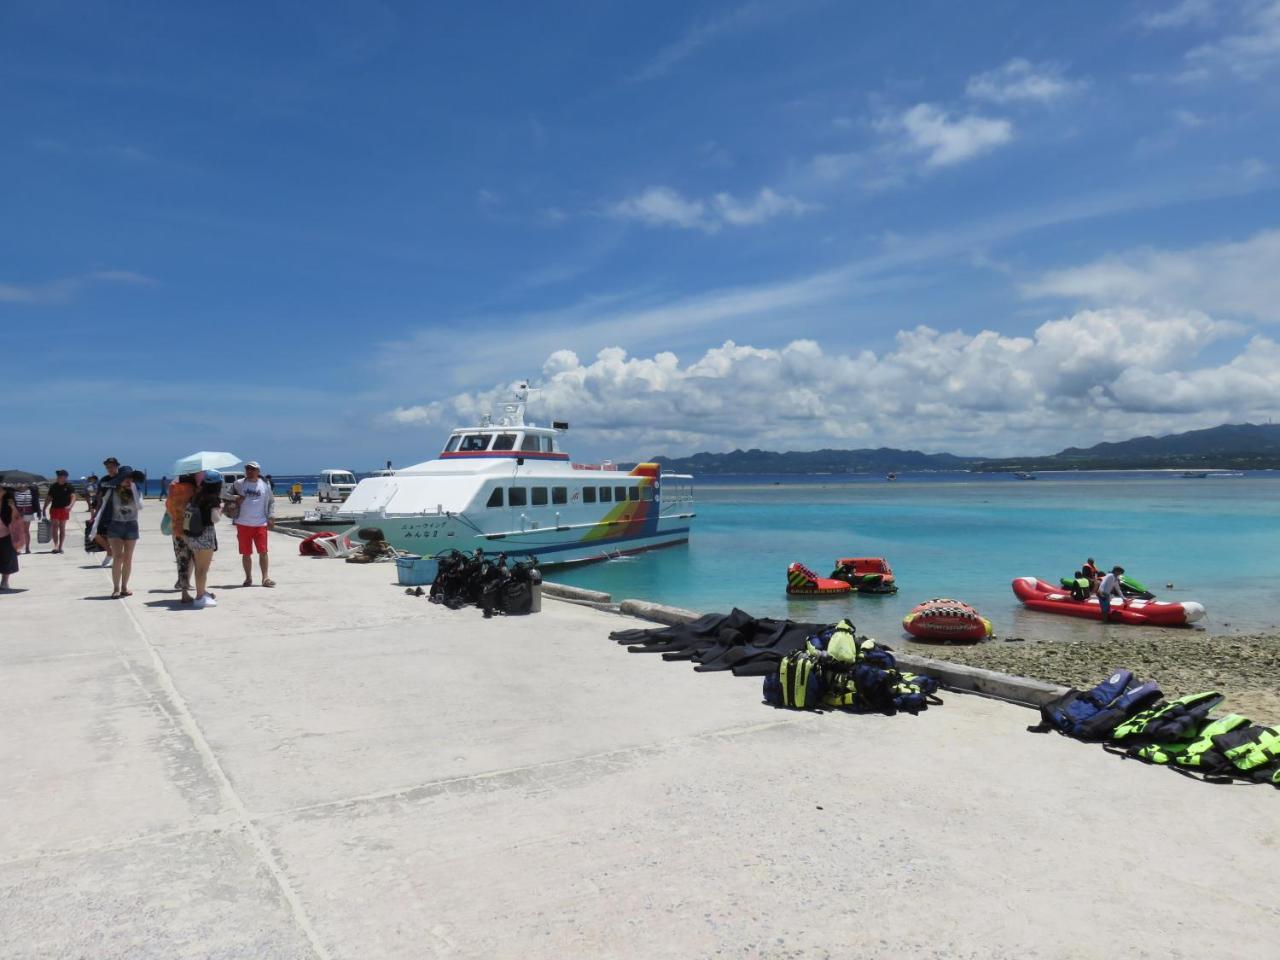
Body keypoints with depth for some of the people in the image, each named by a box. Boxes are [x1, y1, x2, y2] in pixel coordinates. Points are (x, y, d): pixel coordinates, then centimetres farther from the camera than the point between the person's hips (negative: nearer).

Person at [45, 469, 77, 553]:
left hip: (64, 509, -1)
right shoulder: (53, 486, 6)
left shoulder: (69, 487, -2)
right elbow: (49, 498, 13)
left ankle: (60, 547, 13)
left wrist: (70, 506, -31)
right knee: (55, 527, -11)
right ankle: (56, 546, -17)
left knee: (62, 528, 7)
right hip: (54, 509, 1)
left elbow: (73, 497, -14)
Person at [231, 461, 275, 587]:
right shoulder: (238, 484, 5)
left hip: (260, 524, -1)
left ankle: (265, 578, 0)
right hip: (243, 524, 1)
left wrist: (271, 517, 3)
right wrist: (235, 498, -9)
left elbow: (271, 501, 13)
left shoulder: (264, 486, 6)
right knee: (246, 553, 7)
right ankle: (248, 578, 18)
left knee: (263, 552, -5)